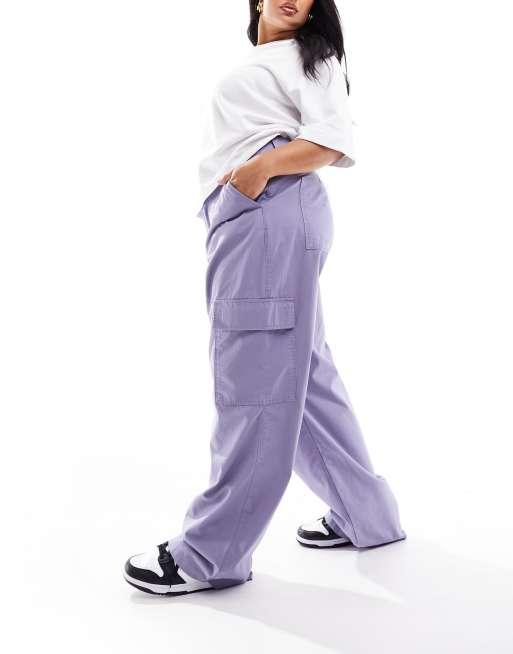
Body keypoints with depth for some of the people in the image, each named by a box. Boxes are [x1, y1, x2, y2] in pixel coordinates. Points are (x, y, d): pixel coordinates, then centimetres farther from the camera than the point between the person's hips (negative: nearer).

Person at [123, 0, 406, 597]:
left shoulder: (310, 55, 8)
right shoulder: (254, 66, 31)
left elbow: (335, 142, -6)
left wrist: (263, 167, -18)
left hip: (272, 214, -9)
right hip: (246, 219, 9)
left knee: (256, 375, -10)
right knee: (302, 370, 9)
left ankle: (211, 552, -8)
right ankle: (363, 514, 18)